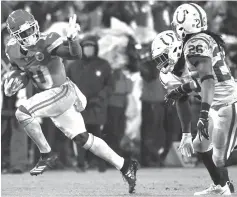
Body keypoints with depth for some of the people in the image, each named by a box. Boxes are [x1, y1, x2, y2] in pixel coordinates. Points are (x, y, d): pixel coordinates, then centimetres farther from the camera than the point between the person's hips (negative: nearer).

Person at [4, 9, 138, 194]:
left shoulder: (47, 42, -21)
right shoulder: (13, 51, 0)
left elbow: (76, 54, -31)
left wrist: (72, 38, -50)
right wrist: (14, 81, -2)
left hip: (63, 92, -8)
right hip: (51, 96, 8)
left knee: (22, 113, -22)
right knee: (82, 138, 11)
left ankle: (47, 155, -6)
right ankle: (125, 166, 20)